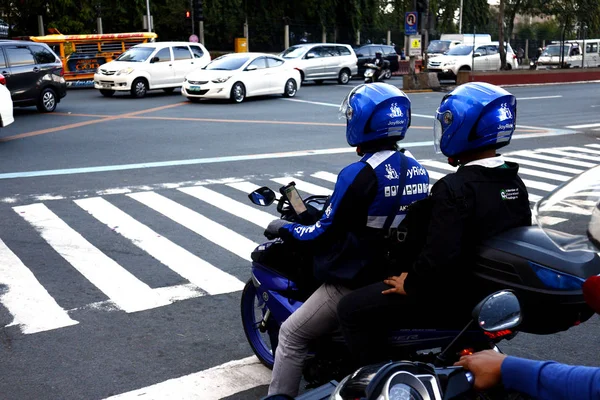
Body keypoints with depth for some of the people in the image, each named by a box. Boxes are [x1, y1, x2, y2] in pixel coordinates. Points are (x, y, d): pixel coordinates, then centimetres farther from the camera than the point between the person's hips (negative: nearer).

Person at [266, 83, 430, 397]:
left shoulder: (359, 174, -22)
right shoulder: (418, 171, 1)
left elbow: (324, 234, -18)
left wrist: (282, 229, -1)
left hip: (358, 282, -8)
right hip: (403, 276, 8)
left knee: (292, 335, 6)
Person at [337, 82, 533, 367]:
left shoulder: (455, 188, -25)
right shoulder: (515, 182, 1)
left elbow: (439, 255, -32)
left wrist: (410, 285, -13)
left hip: (455, 299, -9)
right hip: (496, 293, 9)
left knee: (352, 309, -1)